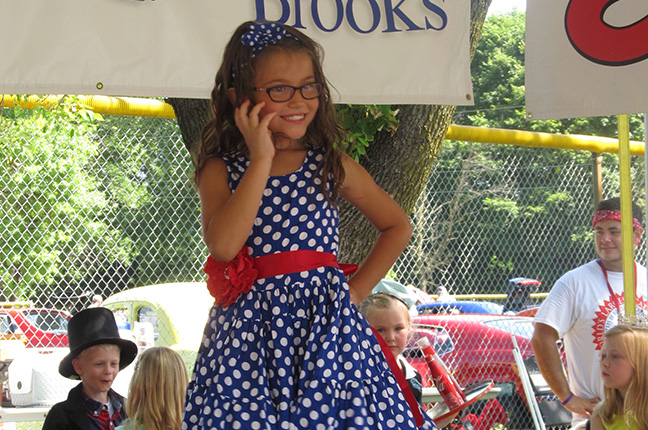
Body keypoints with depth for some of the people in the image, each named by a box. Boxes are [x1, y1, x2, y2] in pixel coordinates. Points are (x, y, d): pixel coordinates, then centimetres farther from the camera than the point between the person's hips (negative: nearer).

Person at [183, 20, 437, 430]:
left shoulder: (333, 166, 9)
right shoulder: (221, 170, 3)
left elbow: (398, 226, 21)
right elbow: (223, 244, -16)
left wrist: (356, 289, 9)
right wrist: (261, 160, -11)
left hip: (328, 328, 2)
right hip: (252, 331, -1)